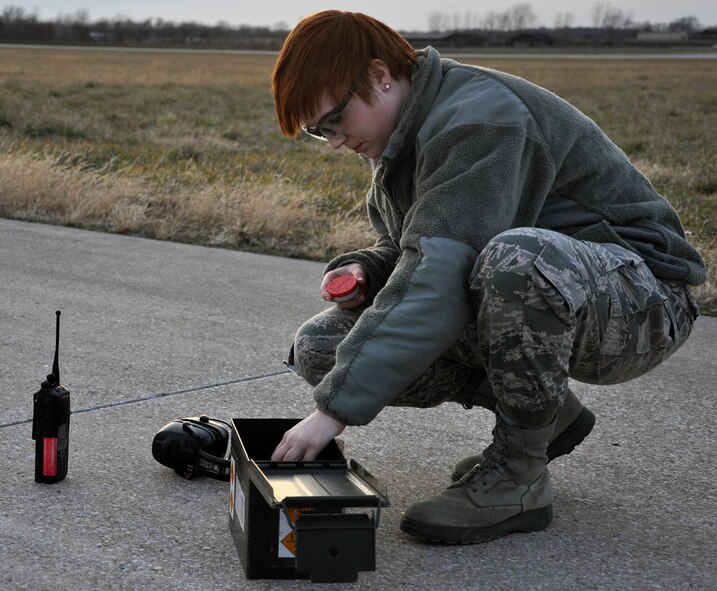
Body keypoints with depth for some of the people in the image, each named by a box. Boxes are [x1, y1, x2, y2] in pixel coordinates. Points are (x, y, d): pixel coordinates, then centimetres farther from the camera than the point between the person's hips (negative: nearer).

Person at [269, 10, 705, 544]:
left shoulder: (476, 116, -23)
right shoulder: (405, 141, 8)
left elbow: (438, 280, -33)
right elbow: (418, 256, 19)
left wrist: (336, 407, -34)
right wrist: (364, 272, -5)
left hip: (640, 299, -9)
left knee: (517, 256, -44)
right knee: (321, 347, -3)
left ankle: (519, 476, -20)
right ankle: (545, 411, 5)